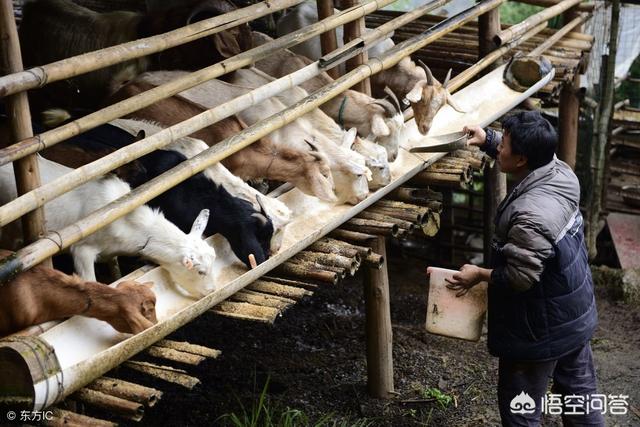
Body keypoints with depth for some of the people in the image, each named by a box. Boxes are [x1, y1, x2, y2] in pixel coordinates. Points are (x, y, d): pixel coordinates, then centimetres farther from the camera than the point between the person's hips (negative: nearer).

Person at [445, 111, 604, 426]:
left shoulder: (529, 216, -34)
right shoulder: (562, 172, -7)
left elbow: (520, 277, -28)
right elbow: (533, 154, 14)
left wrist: (479, 275, -12)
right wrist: (488, 139, 5)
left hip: (541, 330, -9)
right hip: (576, 317, 9)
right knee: (579, 390, 22)